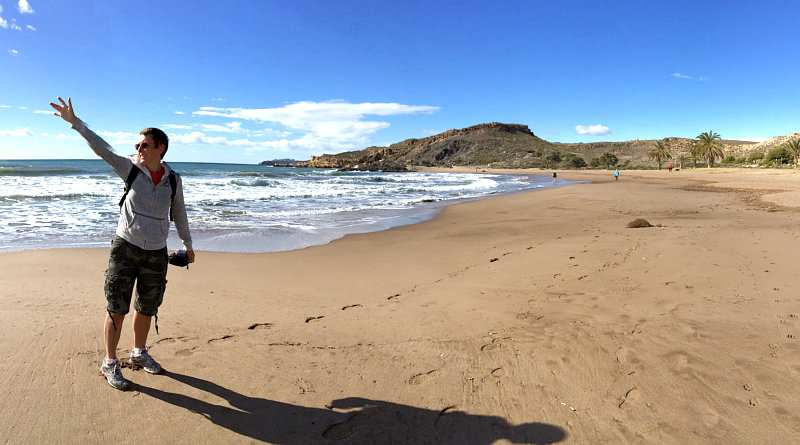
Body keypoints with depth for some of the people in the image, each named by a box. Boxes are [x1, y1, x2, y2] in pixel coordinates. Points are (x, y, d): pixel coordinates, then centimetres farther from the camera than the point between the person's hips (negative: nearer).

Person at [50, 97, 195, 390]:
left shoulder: (173, 180, 0)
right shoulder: (130, 168, -3)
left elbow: (179, 212, 12)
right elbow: (102, 148, -9)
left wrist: (187, 244, 19)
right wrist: (75, 122, -19)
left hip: (156, 254, 2)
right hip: (125, 247, -2)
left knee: (146, 309, 15)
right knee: (117, 309, 2)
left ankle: (139, 354, 36)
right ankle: (110, 364, 20)